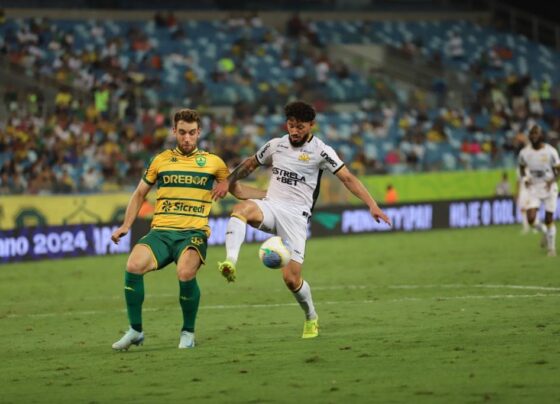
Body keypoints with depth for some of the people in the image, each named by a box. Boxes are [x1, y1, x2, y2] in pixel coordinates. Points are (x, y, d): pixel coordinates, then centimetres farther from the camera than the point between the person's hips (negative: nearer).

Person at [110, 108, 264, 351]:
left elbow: (238, 190, 24)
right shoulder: (161, 160, 15)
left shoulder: (213, 162, 11)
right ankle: (135, 331, -9)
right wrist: (126, 226, 16)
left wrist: (273, 196, 11)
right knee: (133, 266, -27)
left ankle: (188, 332, -7)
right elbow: (140, 194, 25)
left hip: (193, 233, -2)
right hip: (161, 232, 2)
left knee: (186, 273, -33)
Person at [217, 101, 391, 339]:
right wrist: (227, 183, 11)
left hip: (296, 215, -3)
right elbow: (249, 165, 26)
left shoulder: (320, 151, -2)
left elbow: (347, 178, -5)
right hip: (270, 207, 3)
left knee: (291, 278, -10)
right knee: (242, 208, -34)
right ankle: (230, 263, -47)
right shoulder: (275, 145, 11)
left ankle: (311, 317, 19)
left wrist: (372, 205, -16)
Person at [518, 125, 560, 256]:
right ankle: (544, 231, 21)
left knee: (549, 220, 1)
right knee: (531, 219, -12)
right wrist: (525, 179, -1)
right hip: (534, 188, 2)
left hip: (549, 188, -2)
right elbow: (522, 167, 15)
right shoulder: (525, 153, -5)